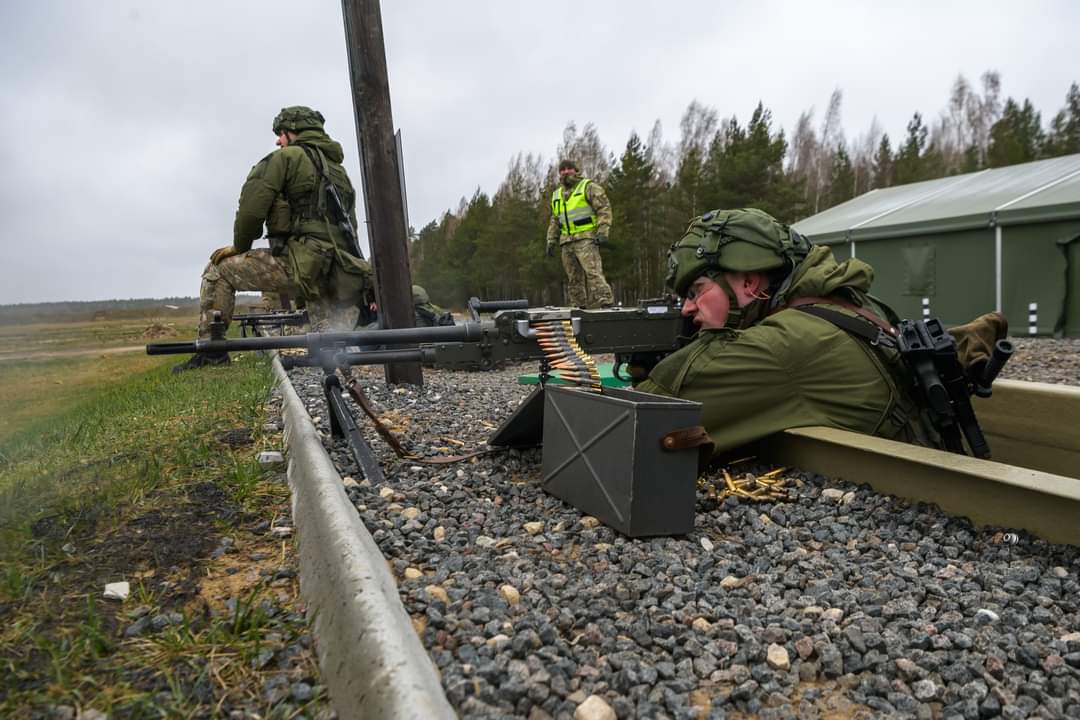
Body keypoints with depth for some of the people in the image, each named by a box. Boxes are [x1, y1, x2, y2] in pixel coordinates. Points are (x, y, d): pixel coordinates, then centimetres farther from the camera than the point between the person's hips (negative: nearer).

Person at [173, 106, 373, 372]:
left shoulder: (287, 157, 3)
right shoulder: (339, 169, 26)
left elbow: (252, 208, -5)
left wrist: (239, 246, 11)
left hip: (302, 263, -7)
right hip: (339, 274, 7)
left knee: (219, 269, 12)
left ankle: (211, 351, 8)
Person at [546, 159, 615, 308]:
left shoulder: (589, 187, 3)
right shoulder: (556, 195, 22)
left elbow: (604, 208, -5)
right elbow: (554, 221, 27)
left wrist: (603, 232, -15)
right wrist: (551, 241, 18)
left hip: (586, 239, -6)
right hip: (566, 242, 7)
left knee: (593, 272, -19)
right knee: (573, 278, 6)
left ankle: (605, 304, -22)